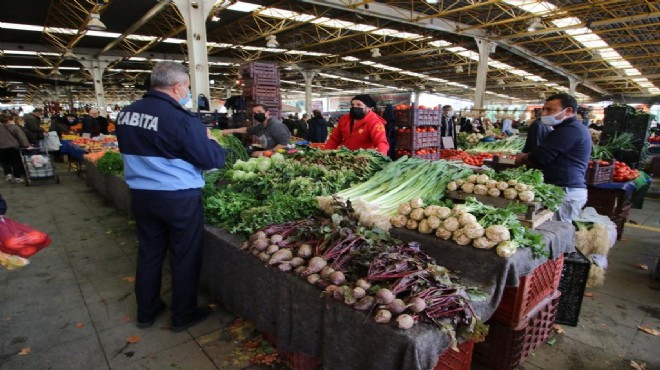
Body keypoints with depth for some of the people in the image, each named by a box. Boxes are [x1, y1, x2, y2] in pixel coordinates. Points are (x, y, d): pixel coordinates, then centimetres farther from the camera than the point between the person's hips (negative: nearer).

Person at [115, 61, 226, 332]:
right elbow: (214, 161, -16)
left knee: (149, 253, 19)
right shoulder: (182, 119, -20)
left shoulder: (126, 113, 3)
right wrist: (209, 140, 2)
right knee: (185, 257, 9)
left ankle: (146, 312, 36)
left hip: (140, 195, 7)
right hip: (179, 199, -6)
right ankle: (183, 316, 25)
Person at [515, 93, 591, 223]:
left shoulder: (569, 130, -16)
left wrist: (522, 159, 1)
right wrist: (527, 157, 8)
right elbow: (548, 156, 21)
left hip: (565, 191, -10)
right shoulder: (575, 128, 20)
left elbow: (538, 159, -18)